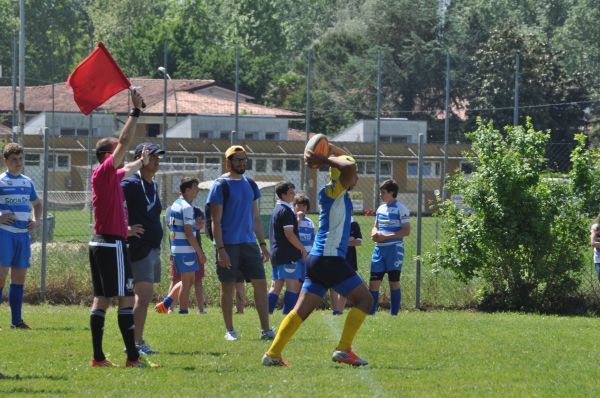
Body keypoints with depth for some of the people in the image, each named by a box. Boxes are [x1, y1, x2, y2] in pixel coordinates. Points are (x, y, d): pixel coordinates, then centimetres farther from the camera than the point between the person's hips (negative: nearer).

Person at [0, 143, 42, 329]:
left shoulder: (27, 182, 15)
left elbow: (37, 204, 30)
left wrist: (36, 220, 11)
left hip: (23, 233, 6)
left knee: (20, 276, 7)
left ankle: (16, 320, 12)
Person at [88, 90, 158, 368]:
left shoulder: (112, 175, 15)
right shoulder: (104, 172, -11)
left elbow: (126, 171, 39)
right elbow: (125, 142, -18)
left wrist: (141, 162, 57)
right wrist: (136, 111, -15)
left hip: (100, 243, 10)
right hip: (112, 244, -10)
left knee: (102, 298, 8)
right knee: (126, 299, -9)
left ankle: (98, 357, 7)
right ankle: (133, 357, -12)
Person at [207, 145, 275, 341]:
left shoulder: (250, 185, 13)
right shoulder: (221, 186, -6)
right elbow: (216, 221, -9)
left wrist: (262, 244, 12)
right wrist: (221, 249, -16)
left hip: (249, 243, 6)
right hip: (228, 244, -6)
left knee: (260, 284, 0)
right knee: (228, 287, 1)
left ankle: (265, 329, 2)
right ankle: (229, 331, 10)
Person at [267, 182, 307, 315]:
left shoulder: (277, 209, 19)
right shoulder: (285, 211, -12)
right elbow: (289, 234, -18)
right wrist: (303, 249, -11)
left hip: (276, 253, 10)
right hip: (287, 254, -10)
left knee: (275, 286, 9)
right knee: (293, 285, -7)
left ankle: (267, 311, 5)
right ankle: (288, 313, -10)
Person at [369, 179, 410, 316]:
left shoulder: (401, 209, -7)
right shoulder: (381, 209, 16)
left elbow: (406, 231, -12)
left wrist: (385, 236, -16)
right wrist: (375, 233, 1)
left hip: (394, 248, -7)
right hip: (379, 248, 7)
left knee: (394, 282, -1)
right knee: (374, 282, 2)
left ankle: (394, 314, 4)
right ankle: (370, 313, 5)